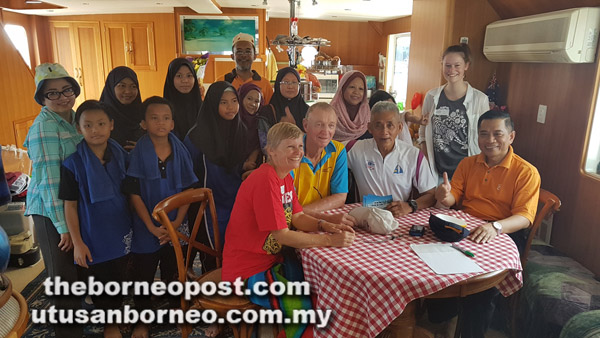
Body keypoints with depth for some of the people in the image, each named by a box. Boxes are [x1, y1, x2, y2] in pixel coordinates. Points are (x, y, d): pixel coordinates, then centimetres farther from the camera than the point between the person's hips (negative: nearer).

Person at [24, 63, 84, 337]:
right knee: (63, 276, 5)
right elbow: (49, 179, -21)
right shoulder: (44, 127, -16)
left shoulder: (77, 119, 5)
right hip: (51, 213, -7)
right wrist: (64, 225, -21)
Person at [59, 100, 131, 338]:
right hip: (92, 238, -3)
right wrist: (77, 242, -10)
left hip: (120, 234, 3)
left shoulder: (121, 156, -3)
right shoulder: (73, 164, -12)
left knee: (118, 280, 17)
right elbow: (70, 205, -9)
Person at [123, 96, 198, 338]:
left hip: (175, 227, 2)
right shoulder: (138, 154, -10)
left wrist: (177, 222, -11)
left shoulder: (180, 152, -3)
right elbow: (134, 194, -11)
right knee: (144, 276, 12)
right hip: (146, 228, -2)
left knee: (173, 273, 16)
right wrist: (151, 226, -16)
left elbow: (187, 190, -1)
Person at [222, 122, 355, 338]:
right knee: (309, 306, -13)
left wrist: (325, 226, -12)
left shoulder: (286, 177, 5)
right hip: (249, 271, -9)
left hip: (272, 259, 9)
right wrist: (329, 241, -23)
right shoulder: (265, 181, -24)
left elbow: (297, 217, 6)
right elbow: (282, 235, -24)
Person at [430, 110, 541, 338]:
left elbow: (525, 216, -12)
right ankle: (440, 316, 1)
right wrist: (445, 196, -16)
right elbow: (453, 198, 10)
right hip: (464, 229, 4)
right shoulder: (468, 164, 13)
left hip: (504, 234, -3)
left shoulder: (526, 172, -2)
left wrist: (495, 227, -33)